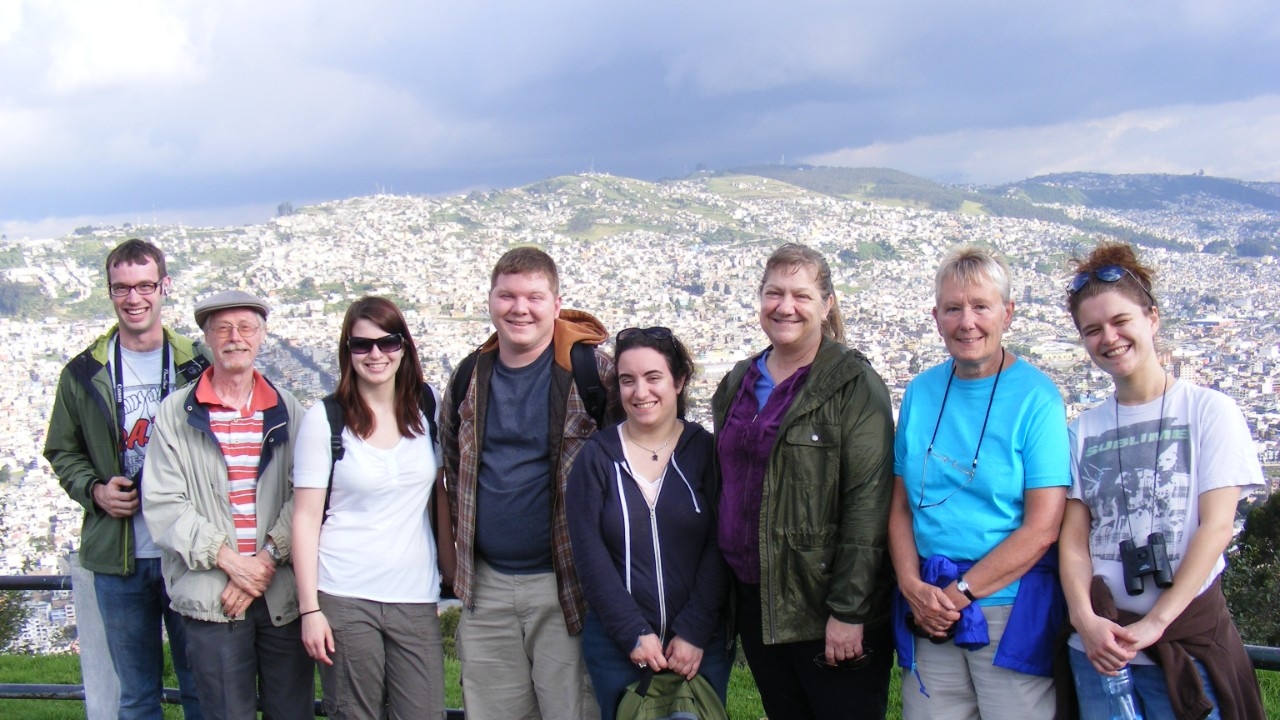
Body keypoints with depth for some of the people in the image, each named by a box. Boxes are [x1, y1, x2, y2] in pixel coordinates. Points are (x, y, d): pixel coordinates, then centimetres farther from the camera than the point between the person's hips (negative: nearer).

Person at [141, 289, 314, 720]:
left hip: (284, 593, 1)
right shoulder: (175, 414, 4)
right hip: (211, 598, -1)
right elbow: (162, 505, -3)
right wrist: (228, 559, -11)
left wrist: (268, 559, -13)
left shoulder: (288, 413, 9)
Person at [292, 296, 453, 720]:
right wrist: (309, 609, -6)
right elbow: (306, 518, -2)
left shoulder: (427, 408, 6)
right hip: (345, 600, -2)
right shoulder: (324, 419, -2)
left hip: (416, 600, 2)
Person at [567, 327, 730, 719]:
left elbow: (718, 550, -4)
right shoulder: (596, 456, 0)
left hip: (701, 644, 0)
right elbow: (589, 555, -5)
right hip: (617, 648, 0)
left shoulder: (705, 451, 0)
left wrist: (694, 633, -12)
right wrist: (634, 634, -12)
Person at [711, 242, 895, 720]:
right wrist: (724, 598, 12)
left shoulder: (853, 384, -9)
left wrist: (848, 610, -18)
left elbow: (868, 502, -15)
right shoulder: (737, 385, 11)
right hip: (755, 604, 6)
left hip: (824, 606, -6)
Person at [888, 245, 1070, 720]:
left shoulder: (1036, 397, -7)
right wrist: (913, 586, -7)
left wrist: (959, 592, -12)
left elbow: (1042, 527, -12)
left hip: (1012, 610, -4)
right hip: (927, 614, 4)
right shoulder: (921, 393, 7)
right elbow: (901, 506, 8)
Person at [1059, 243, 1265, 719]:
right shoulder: (1084, 429, 10)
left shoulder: (1209, 410, -1)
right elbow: (1074, 537, 4)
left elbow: (1217, 526, -8)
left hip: (1188, 638, -3)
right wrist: (1085, 619, -13)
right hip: (1097, 645, 3)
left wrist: (1156, 622, -15)